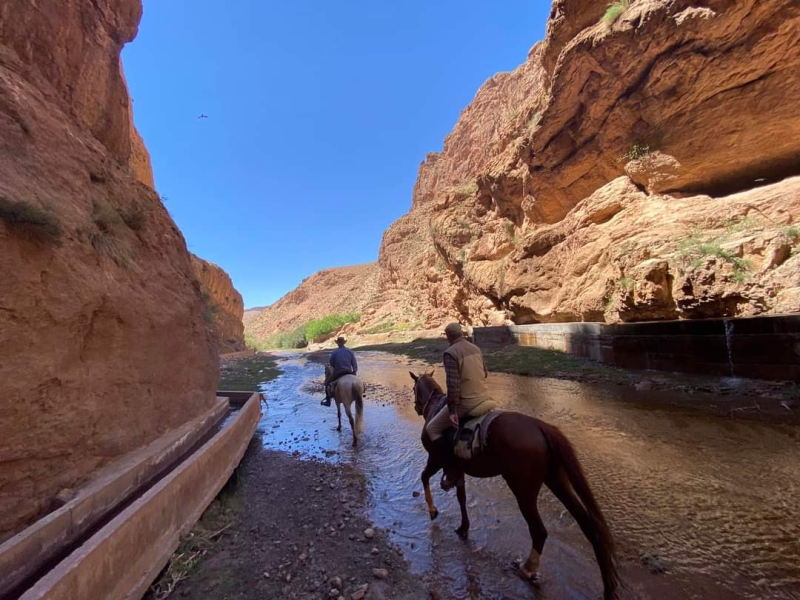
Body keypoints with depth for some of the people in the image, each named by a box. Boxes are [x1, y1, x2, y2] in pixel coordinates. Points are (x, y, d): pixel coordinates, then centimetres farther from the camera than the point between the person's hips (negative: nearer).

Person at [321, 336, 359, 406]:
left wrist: (332, 373, 20)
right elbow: (355, 364, 2)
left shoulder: (334, 353, -5)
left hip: (338, 373, -2)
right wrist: (355, 373, 10)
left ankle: (328, 400, 16)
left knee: (327, 381, 19)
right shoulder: (350, 351, 2)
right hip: (349, 373, 2)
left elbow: (332, 365, 3)